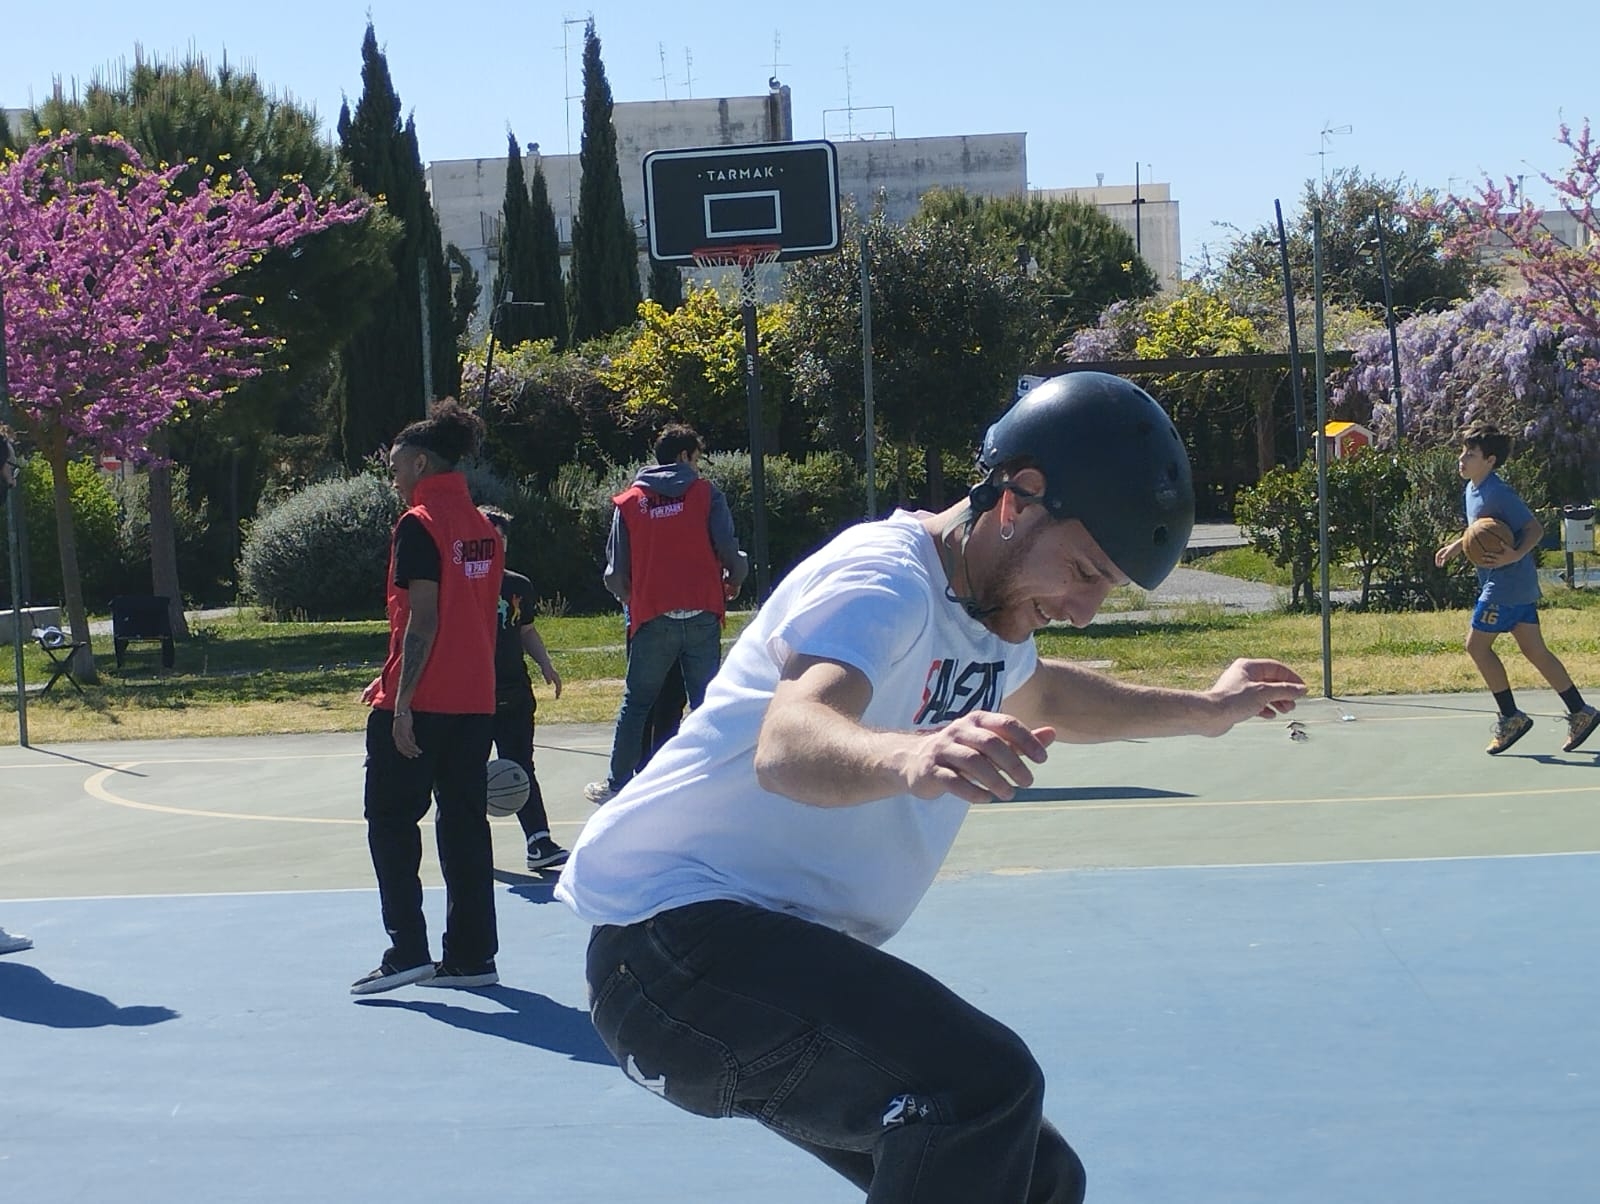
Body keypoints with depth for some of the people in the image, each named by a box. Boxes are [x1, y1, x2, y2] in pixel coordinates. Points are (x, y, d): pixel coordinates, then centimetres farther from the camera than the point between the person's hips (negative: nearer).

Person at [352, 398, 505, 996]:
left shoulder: (419, 525, -10)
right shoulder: (482, 527, 13)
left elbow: (423, 619, -17)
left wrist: (402, 701, -17)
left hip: (422, 702, -7)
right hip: (476, 700, 7)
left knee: (391, 819, 1)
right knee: (465, 821, 10)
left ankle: (408, 951, -4)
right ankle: (472, 956, 10)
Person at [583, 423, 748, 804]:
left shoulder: (629, 502, 8)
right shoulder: (706, 493, 3)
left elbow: (616, 572, 6)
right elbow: (729, 551, -5)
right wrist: (733, 582, 16)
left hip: (652, 618, 1)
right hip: (702, 615, -1)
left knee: (635, 702, 11)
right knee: (706, 704, 5)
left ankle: (617, 784, 16)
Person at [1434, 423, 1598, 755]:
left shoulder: (1498, 493, -17)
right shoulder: (1472, 490, 12)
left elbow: (1535, 528, -19)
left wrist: (1515, 555, -33)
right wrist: (1457, 545, 21)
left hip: (1507, 583, -10)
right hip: (1518, 586, 10)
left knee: (1477, 644, -4)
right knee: (1535, 651, 10)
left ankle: (1510, 718, 1)